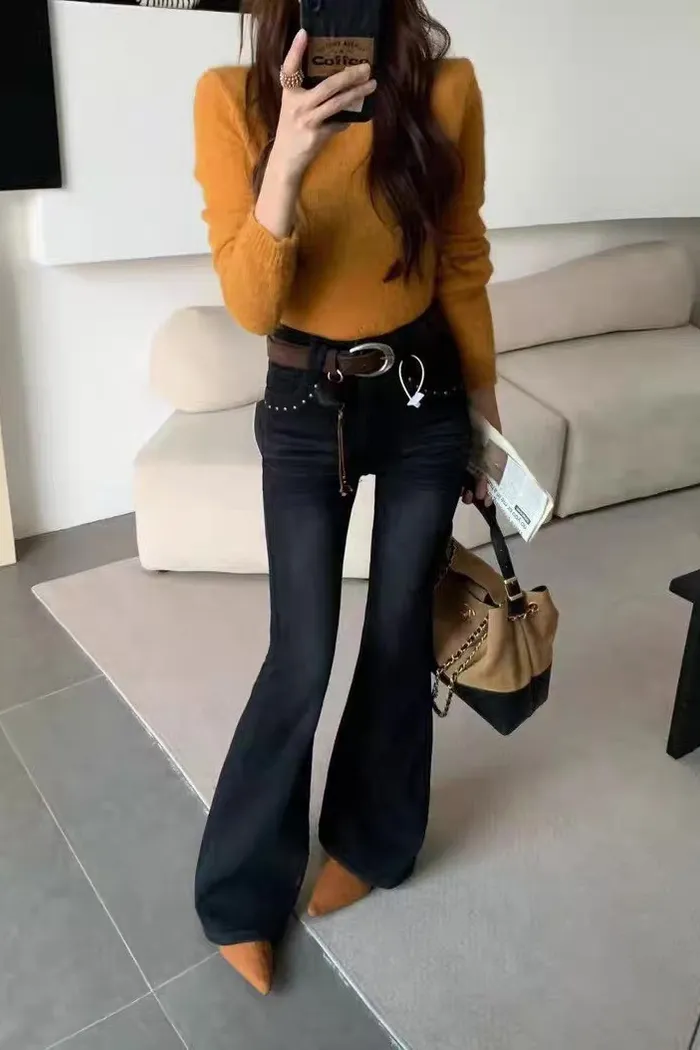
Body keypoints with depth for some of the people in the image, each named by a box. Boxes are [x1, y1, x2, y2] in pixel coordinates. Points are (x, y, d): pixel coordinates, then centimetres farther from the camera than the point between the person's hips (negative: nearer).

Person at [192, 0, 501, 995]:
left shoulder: (447, 88, -8)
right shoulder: (230, 98, -11)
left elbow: (464, 263, 4)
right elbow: (250, 305, -16)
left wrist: (486, 402, 11)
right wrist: (286, 165, -33)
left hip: (423, 395, 2)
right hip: (306, 404, -1)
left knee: (399, 636, 11)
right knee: (301, 658, 1)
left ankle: (368, 838, 38)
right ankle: (241, 892, 25)